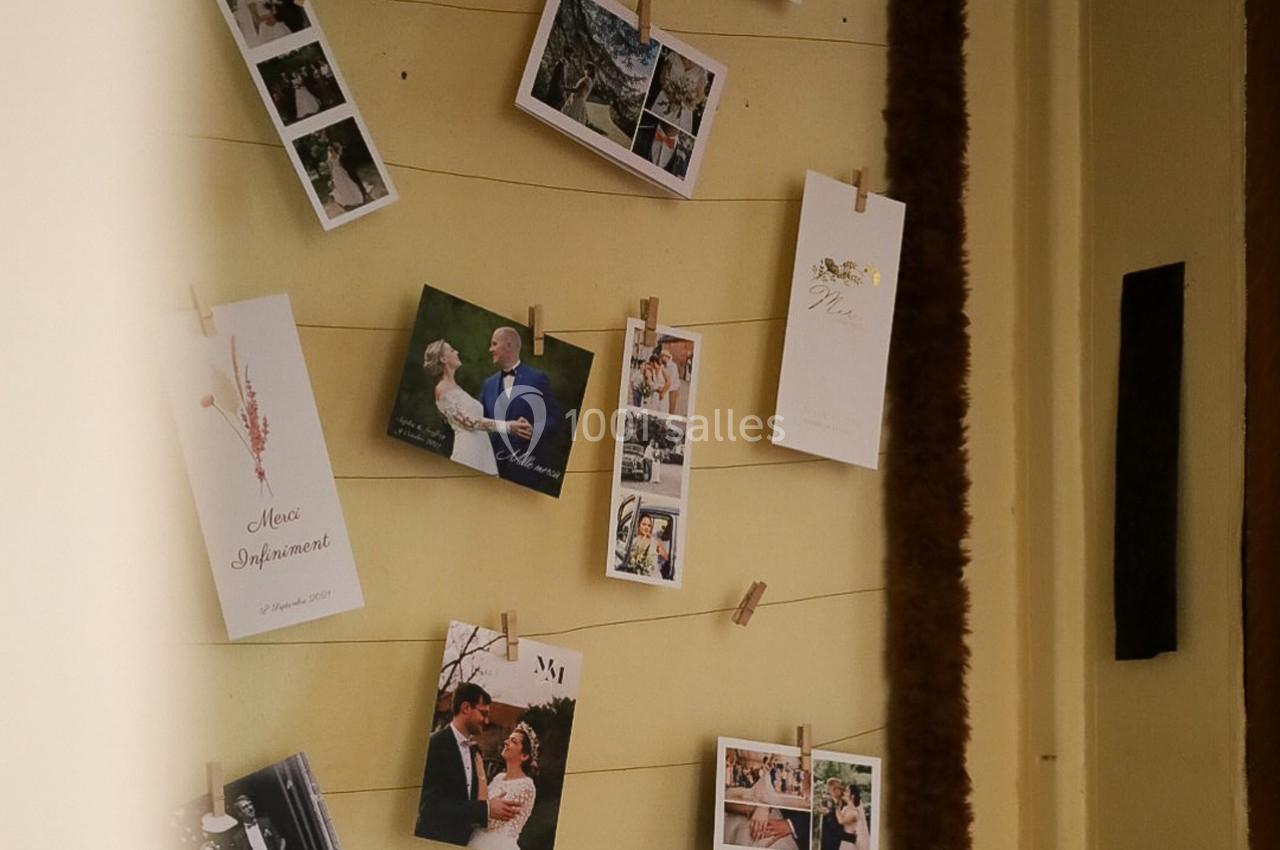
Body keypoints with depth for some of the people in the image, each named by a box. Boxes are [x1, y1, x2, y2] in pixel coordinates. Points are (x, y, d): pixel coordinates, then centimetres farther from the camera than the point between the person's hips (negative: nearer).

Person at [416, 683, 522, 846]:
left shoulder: (473, 750, 12)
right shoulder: (435, 744, -14)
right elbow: (431, 805, -23)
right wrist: (486, 809, -26)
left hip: (463, 841, 8)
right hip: (435, 841, -8)